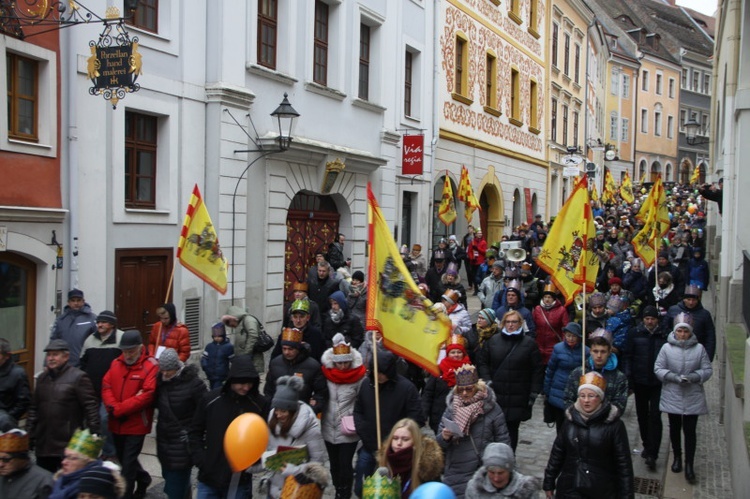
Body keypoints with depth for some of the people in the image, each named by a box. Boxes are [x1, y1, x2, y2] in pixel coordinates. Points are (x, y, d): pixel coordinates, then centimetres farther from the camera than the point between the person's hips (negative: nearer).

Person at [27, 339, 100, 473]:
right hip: (43, 445, 7)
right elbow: (34, 408, 18)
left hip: (68, 446, -7)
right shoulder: (42, 378, 14)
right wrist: (30, 435, 13)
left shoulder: (78, 377, -8)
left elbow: (91, 407, -12)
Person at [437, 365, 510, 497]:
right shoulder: (451, 408, 4)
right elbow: (439, 442, 8)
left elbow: (503, 442, -1)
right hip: (455, 474, 2)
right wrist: (444, 437, -14)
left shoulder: (491, 408, -4)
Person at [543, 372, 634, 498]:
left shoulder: (614, 424, -8)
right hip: (569, 489, 2)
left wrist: (626, 494, -8)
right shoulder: (570, 420, 1)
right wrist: (549, 482, 11)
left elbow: (623, 463, -7)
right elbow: (557, 453, 8)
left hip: (602, 491, -2)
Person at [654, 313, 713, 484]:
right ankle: (677, 457, 37)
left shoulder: (699, 348, -6)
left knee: (690, 430, 1)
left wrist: (693, 377, -19)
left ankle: (689, 465, 11)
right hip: (672, 396, 1)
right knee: (674, 428, 16)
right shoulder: (667, 348, -7)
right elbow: (658, 369, -4)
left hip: (693, 398, -1)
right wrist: (674, 377, -19)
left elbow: (707, 370, -2)